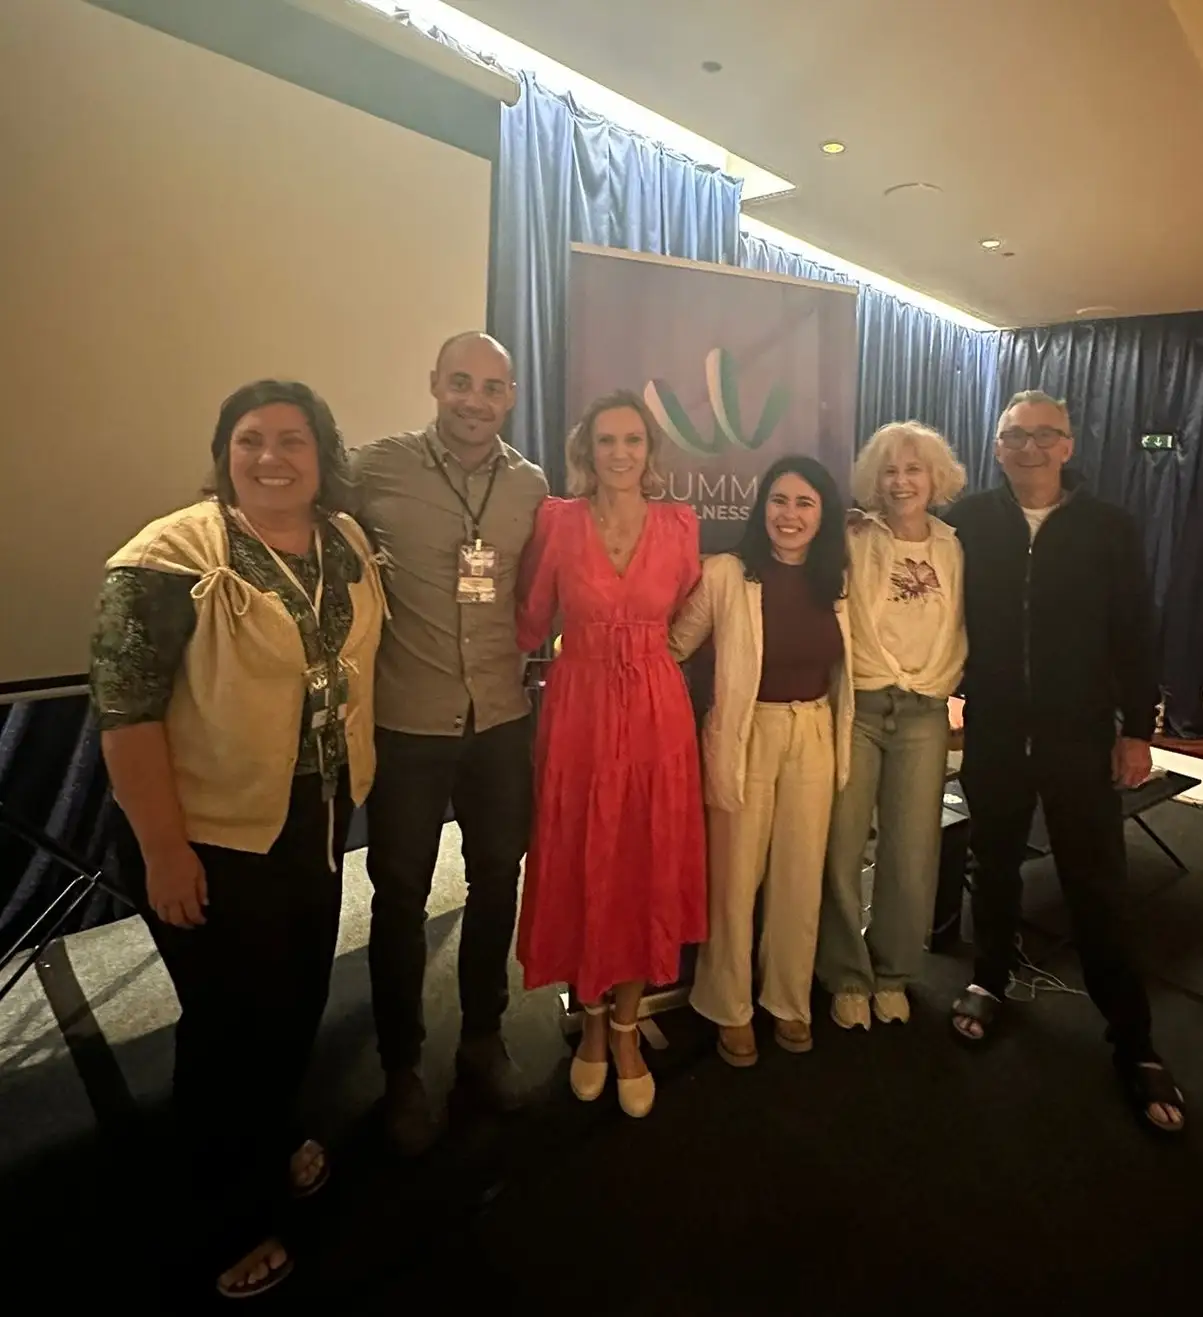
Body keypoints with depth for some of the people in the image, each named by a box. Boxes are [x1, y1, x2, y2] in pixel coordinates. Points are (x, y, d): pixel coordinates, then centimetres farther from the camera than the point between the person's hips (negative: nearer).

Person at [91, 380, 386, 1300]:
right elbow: (125, 707, -19)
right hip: (212, 836, -6)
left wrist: (355, 776, 12)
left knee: (300, 998, 22)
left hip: (317, 820, 6)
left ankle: (279, 1135, 52)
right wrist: (162, 849, -19)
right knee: (229, 1024, 11)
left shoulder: (349, 543, 1)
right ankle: (239, 1219, 37)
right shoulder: (173, 558, -18)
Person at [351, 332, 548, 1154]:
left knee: (497, 880, 16)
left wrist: (525, 653, 1)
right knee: (401, 894, 11)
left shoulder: (531, 485, 2)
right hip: (407, 722, -3)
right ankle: (401, 1068, 34)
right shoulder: (375, 468, -8)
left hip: (504, 719, 4)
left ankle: (484, 1039, 41)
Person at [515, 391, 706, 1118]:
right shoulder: (557, 519, -3)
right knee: (582, 866, 9)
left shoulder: (680, 525, 2)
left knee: (647, 866, 8)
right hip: (578, 709, -1)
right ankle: (592, 1016, 33)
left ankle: (627, 1026, 29)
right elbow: (531, 624, 2)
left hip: (657, 711, 2)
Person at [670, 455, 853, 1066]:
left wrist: (839, 733, 11)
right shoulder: (725, 573, -12)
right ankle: (731, 1009, 29)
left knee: (801, 878, 14)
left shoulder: (834, 581, 2)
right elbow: (674, 647, -6)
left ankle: (789, 1001, 35)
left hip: (815, 736, 4)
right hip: (745, 735, -4)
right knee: (736, 879, 7)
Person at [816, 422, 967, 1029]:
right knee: (841, 848, 1)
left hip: (924, 715, 3)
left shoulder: (955, 548, 8)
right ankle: (847, 976, 22)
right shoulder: (854, 543, -2)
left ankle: (893, 974, 29)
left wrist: (943, 682, 7)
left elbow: (961, 631, 16)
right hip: (857, 708, -2)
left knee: (912, 854, 6)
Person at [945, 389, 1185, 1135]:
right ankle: (992, 982, 35)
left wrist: (1136, 729, -2)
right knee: (996, 863, 15)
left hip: (1081, 735, -1)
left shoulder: (1110, 529, -1)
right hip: (993, 732, 1)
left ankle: (1135, 1041, 19)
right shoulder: (969, 522, -2)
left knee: (1098, 886, 4)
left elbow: (1135, 638, 0)